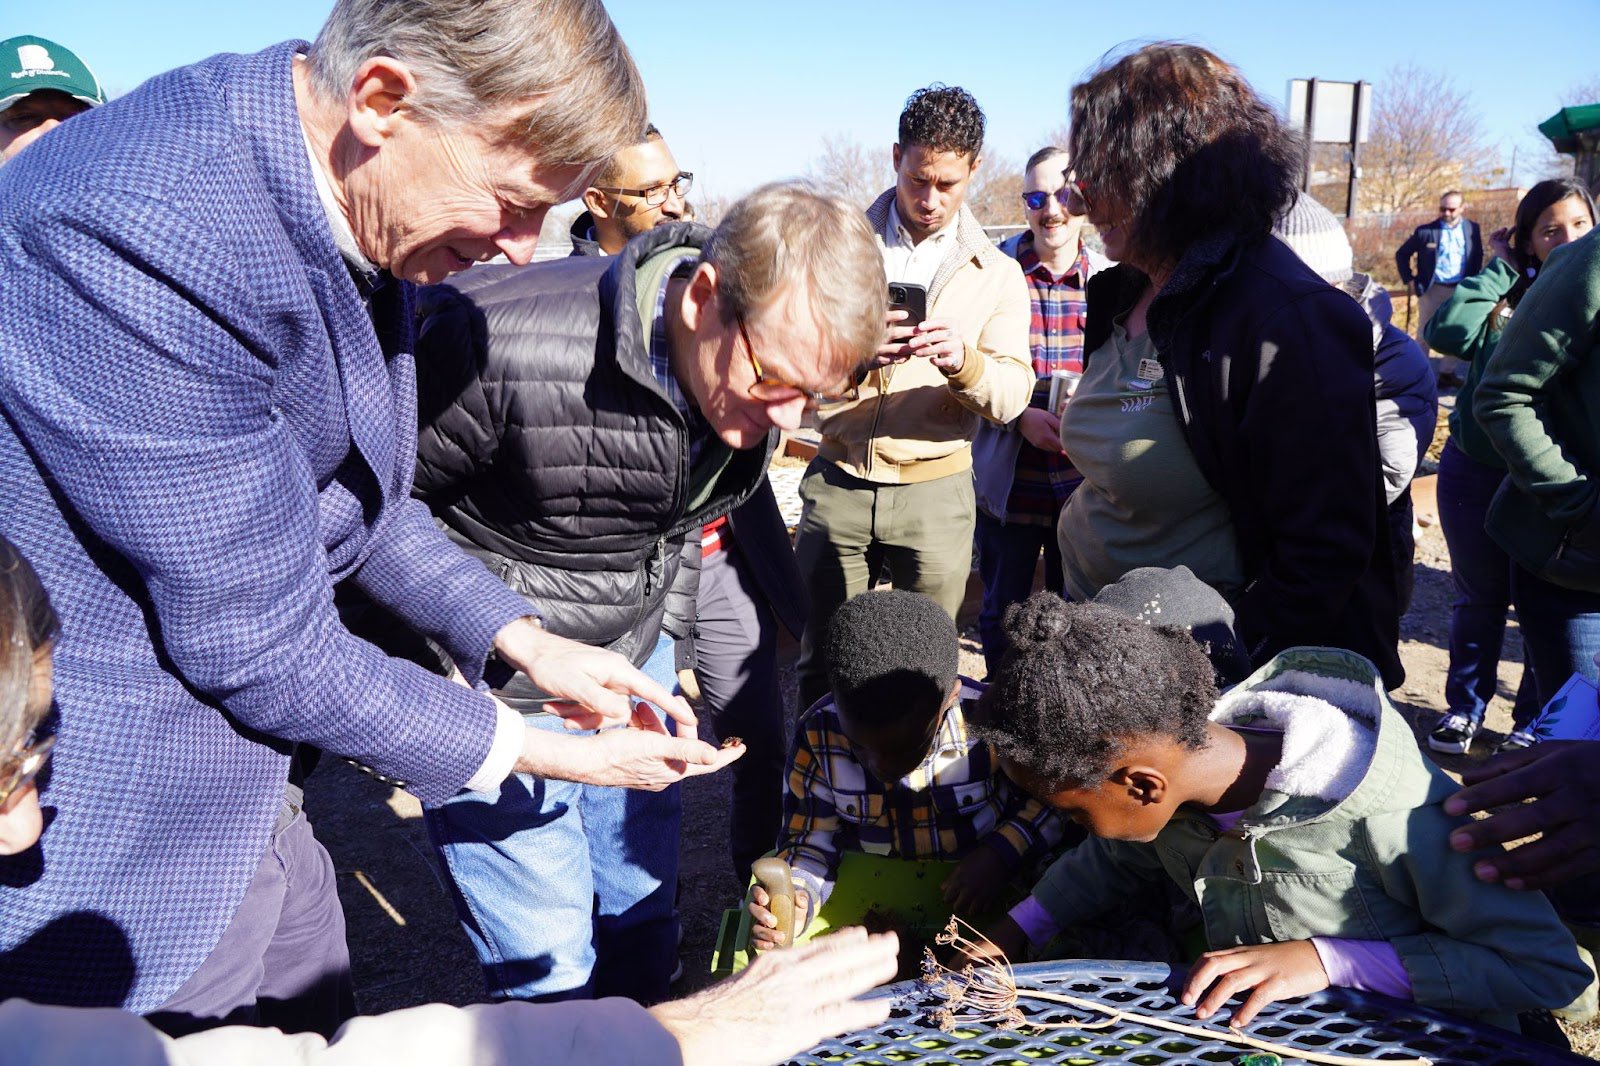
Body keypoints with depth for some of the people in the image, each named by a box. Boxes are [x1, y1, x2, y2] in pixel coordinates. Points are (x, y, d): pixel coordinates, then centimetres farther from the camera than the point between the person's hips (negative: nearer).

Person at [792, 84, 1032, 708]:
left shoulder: (997, 273, 6)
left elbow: (1012, 394, -3)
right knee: (820, 663, 7)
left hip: (935, 491, 0)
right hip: (837, 483, 0)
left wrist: (963, 360, -25)